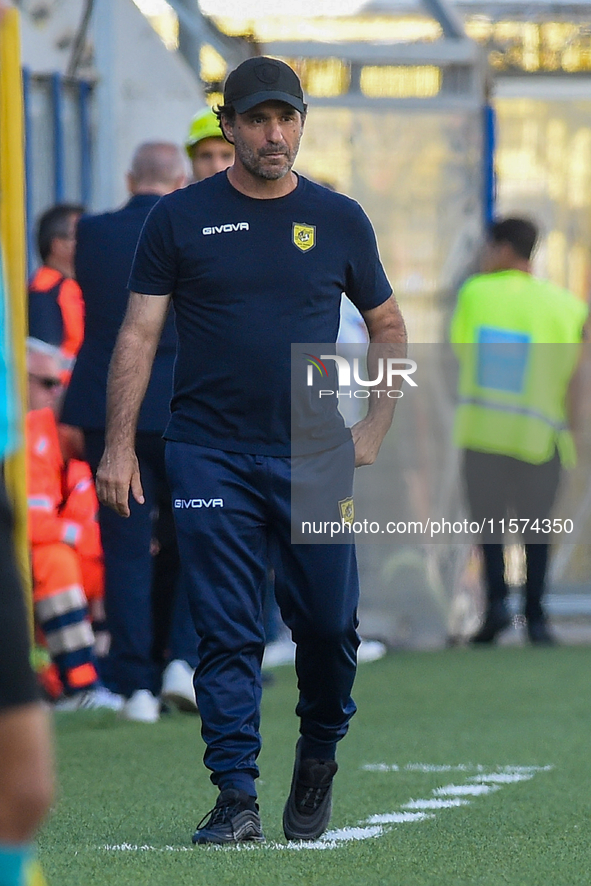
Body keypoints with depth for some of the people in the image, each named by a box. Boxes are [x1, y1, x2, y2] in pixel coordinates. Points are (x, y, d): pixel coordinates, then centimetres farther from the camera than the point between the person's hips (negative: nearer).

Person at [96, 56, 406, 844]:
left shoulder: (338, 220, 8)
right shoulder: (181, 218, 4)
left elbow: (388, 327, 18)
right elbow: (138, 335, 3)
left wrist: (374, 431, 9)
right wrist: (119, 446, -6)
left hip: (314, 457, 1)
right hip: (210, 457, -1)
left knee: (329, 624, -1)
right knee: (227, 634, -4)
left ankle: (319, 758, 25)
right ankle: (236, 800, -2)